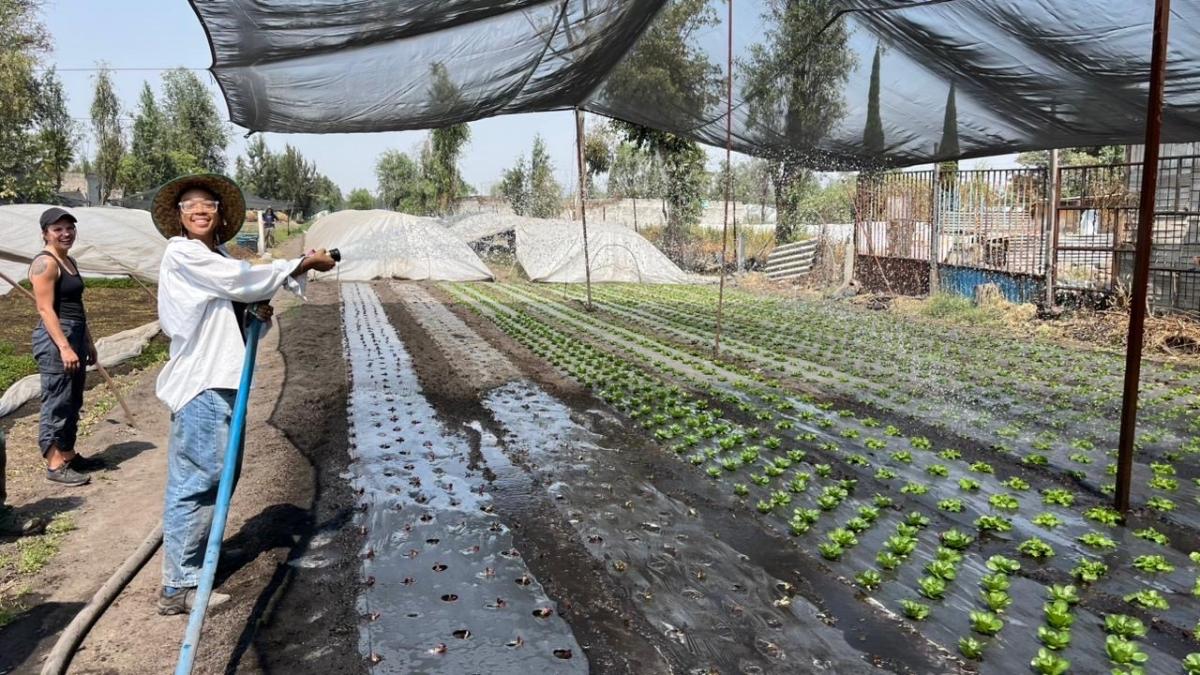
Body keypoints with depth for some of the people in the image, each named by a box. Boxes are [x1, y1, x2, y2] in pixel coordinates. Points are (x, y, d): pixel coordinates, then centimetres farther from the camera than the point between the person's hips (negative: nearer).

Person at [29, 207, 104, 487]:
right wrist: (64, 347, -24)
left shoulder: (69, 261, 16)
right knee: (56, 403, -4)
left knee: (73, 402, 15)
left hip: (75, 337, 10)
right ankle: (55, 465, 4)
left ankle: (68, 455, 26)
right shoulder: (45, 262, -12)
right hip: (56, 339, -10)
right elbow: (45, 309, -18)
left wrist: (88, 342, 22)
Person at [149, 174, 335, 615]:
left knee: (221, 473, 18)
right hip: (201, 384, -10)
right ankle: (179, 586, 2)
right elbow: (244, 279, -16)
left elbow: (241, 299, 20)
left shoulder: (219, 257, 17)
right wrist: (305, 263, -8)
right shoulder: (182, 253, -10)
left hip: (223, 380, 10)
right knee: (195, 480, -6)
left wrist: (257, 311, -4)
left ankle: (196, 558, 34)